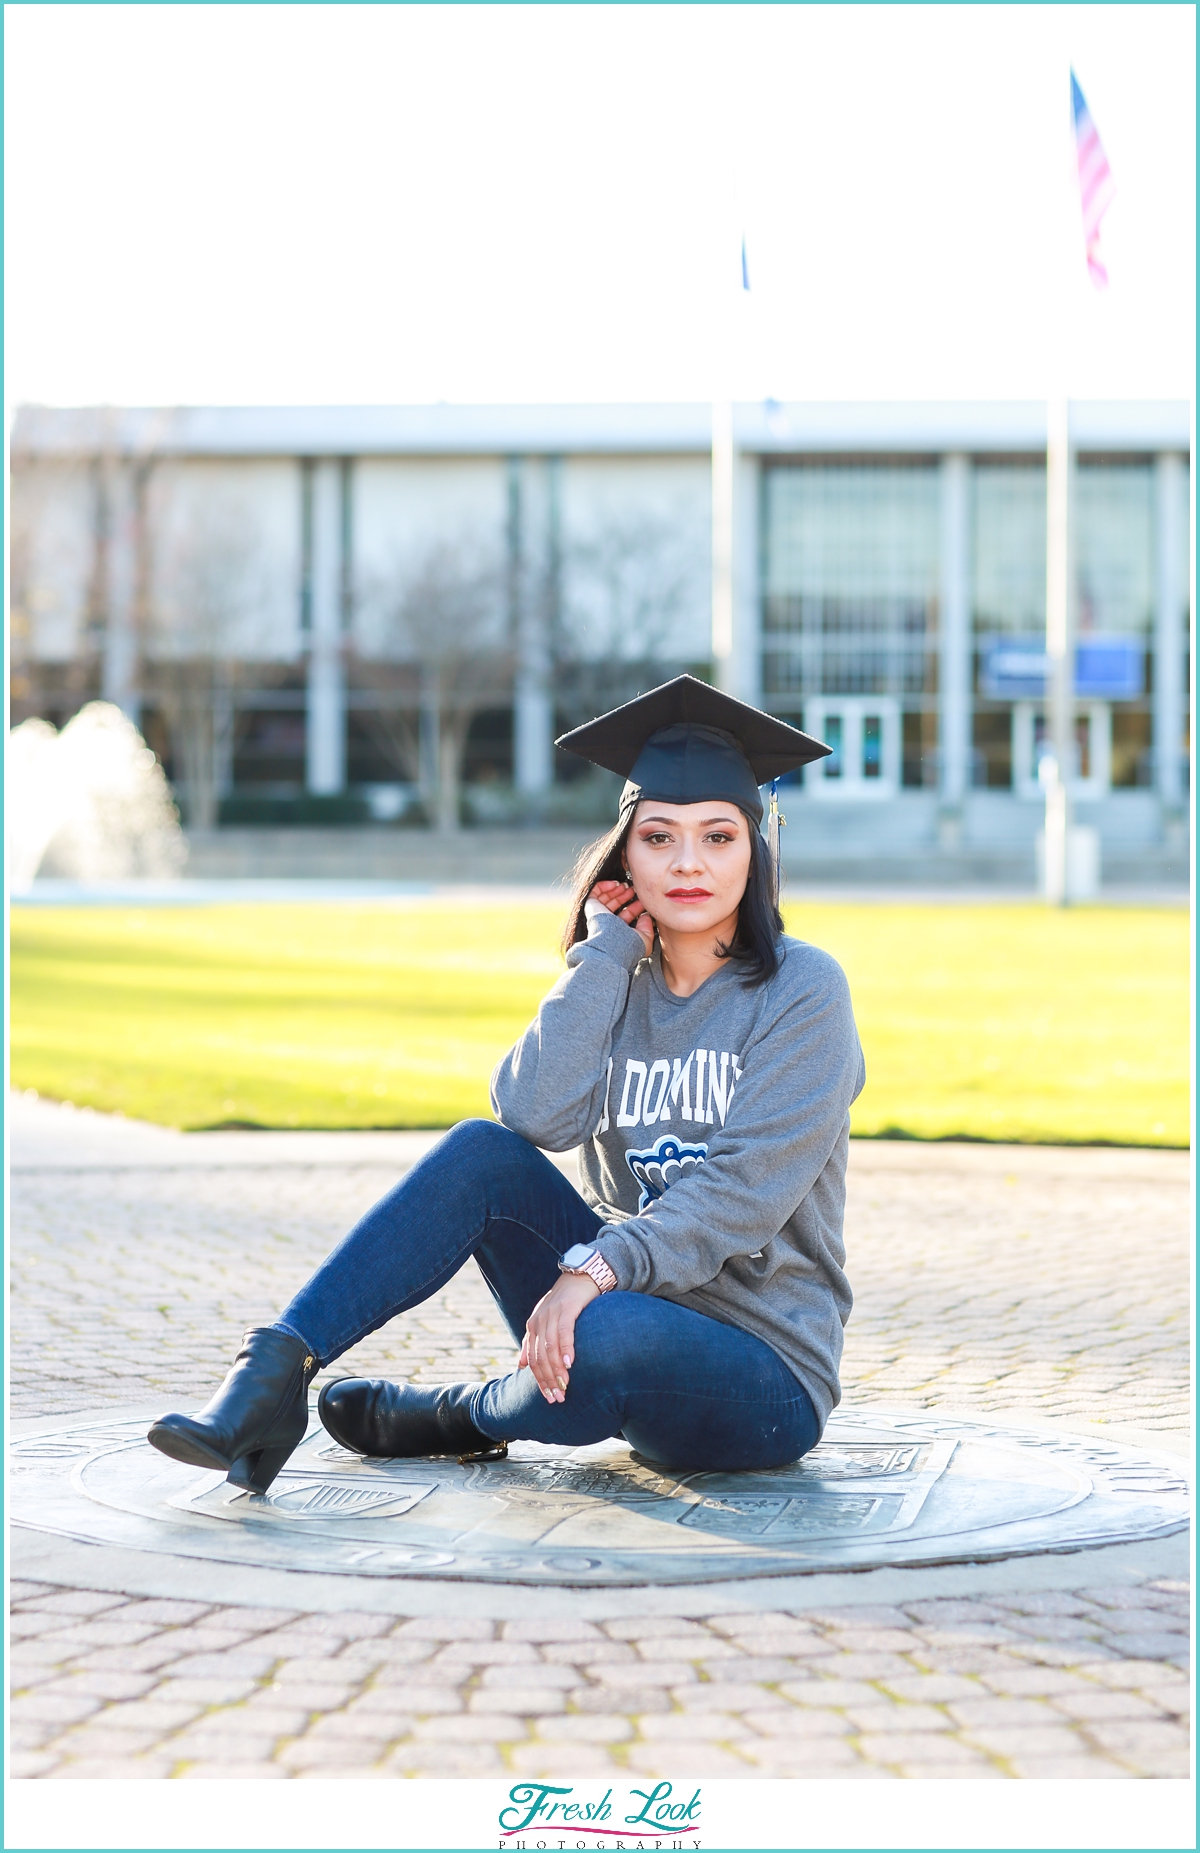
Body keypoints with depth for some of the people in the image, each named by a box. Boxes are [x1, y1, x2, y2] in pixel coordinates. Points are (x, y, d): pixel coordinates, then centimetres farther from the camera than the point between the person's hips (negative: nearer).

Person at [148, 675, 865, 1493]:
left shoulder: (802, 991, -8)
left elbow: (745, 1189, -19)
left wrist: (596, 1268, -30)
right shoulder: (616, 986, 9)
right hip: (633, 1309, 5)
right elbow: (533, 1114, -12)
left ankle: (461, 1416, -3)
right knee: (481, 1153, -18)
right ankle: (274, 1376, -23)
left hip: (766, 1380, -5)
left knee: (597, 1341, -37)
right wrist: (604, 954, -8)